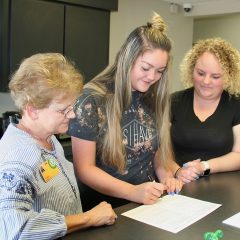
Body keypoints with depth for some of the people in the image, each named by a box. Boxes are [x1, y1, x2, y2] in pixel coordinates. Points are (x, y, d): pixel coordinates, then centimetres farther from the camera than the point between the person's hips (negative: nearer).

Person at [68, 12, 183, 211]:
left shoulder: (154, 99, 4)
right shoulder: (92, 100, -10)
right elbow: (85, 169, -9)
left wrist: (167, 177, -4)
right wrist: (133, 192, -19)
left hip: (148, 203, 4)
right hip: (105, 206, -3)